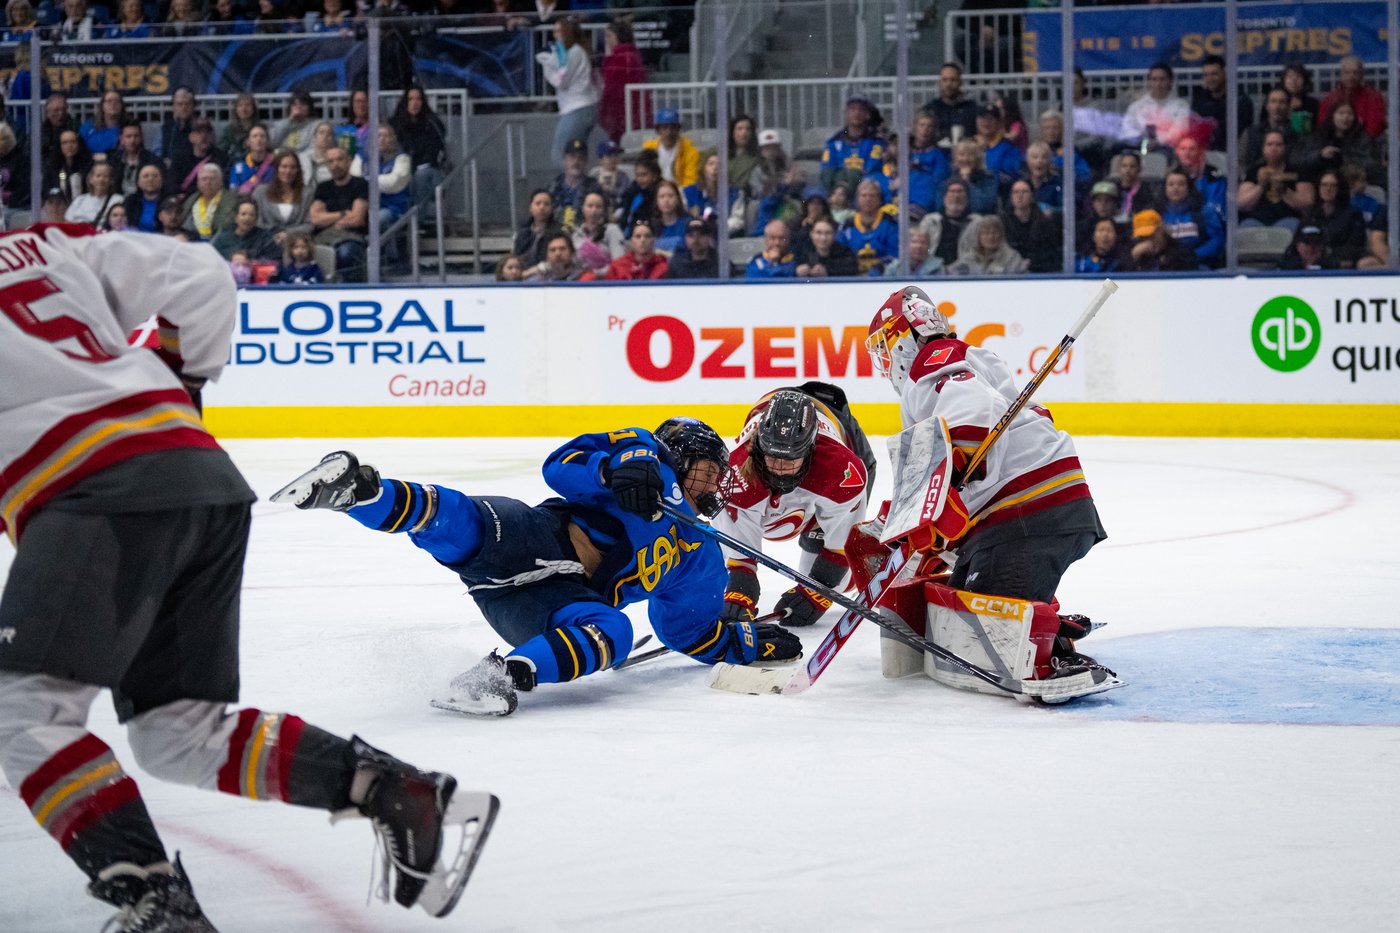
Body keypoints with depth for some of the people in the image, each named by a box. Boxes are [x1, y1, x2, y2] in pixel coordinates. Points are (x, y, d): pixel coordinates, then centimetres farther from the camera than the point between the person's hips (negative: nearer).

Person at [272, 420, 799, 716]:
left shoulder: (698, 557, 34)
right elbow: (562, 465, 4)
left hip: (565, 598, 4)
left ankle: (508, 675, -53)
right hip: (536, 540, -4)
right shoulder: (643, 452, 19)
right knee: (462, 523, -37)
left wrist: (753, 643, 23)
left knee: (611, 633, -33)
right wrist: (617, 467, -16)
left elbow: (696, 634, 35)